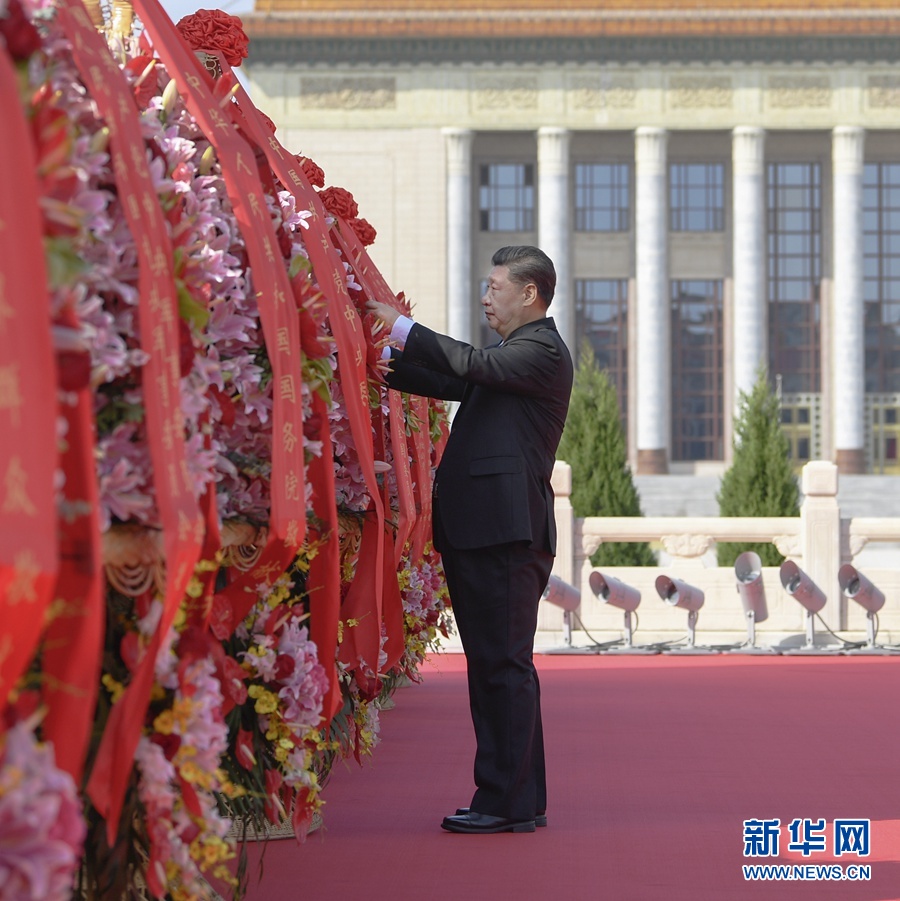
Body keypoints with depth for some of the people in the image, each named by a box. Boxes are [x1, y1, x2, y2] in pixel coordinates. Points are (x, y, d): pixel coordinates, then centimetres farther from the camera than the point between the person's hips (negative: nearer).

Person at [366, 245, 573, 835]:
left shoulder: (542, 351, -7)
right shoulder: (516, 354, 24)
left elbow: (476, 365, -19)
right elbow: (454, 381, 23)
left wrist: (404, 329, -13)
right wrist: (385, 361, 12)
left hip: (508, 534, -10)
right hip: (481, 533, 10)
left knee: (505, 664, -8)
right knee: (492, 666, 12)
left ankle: (507, 802, -6)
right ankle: (520, 801, 17)